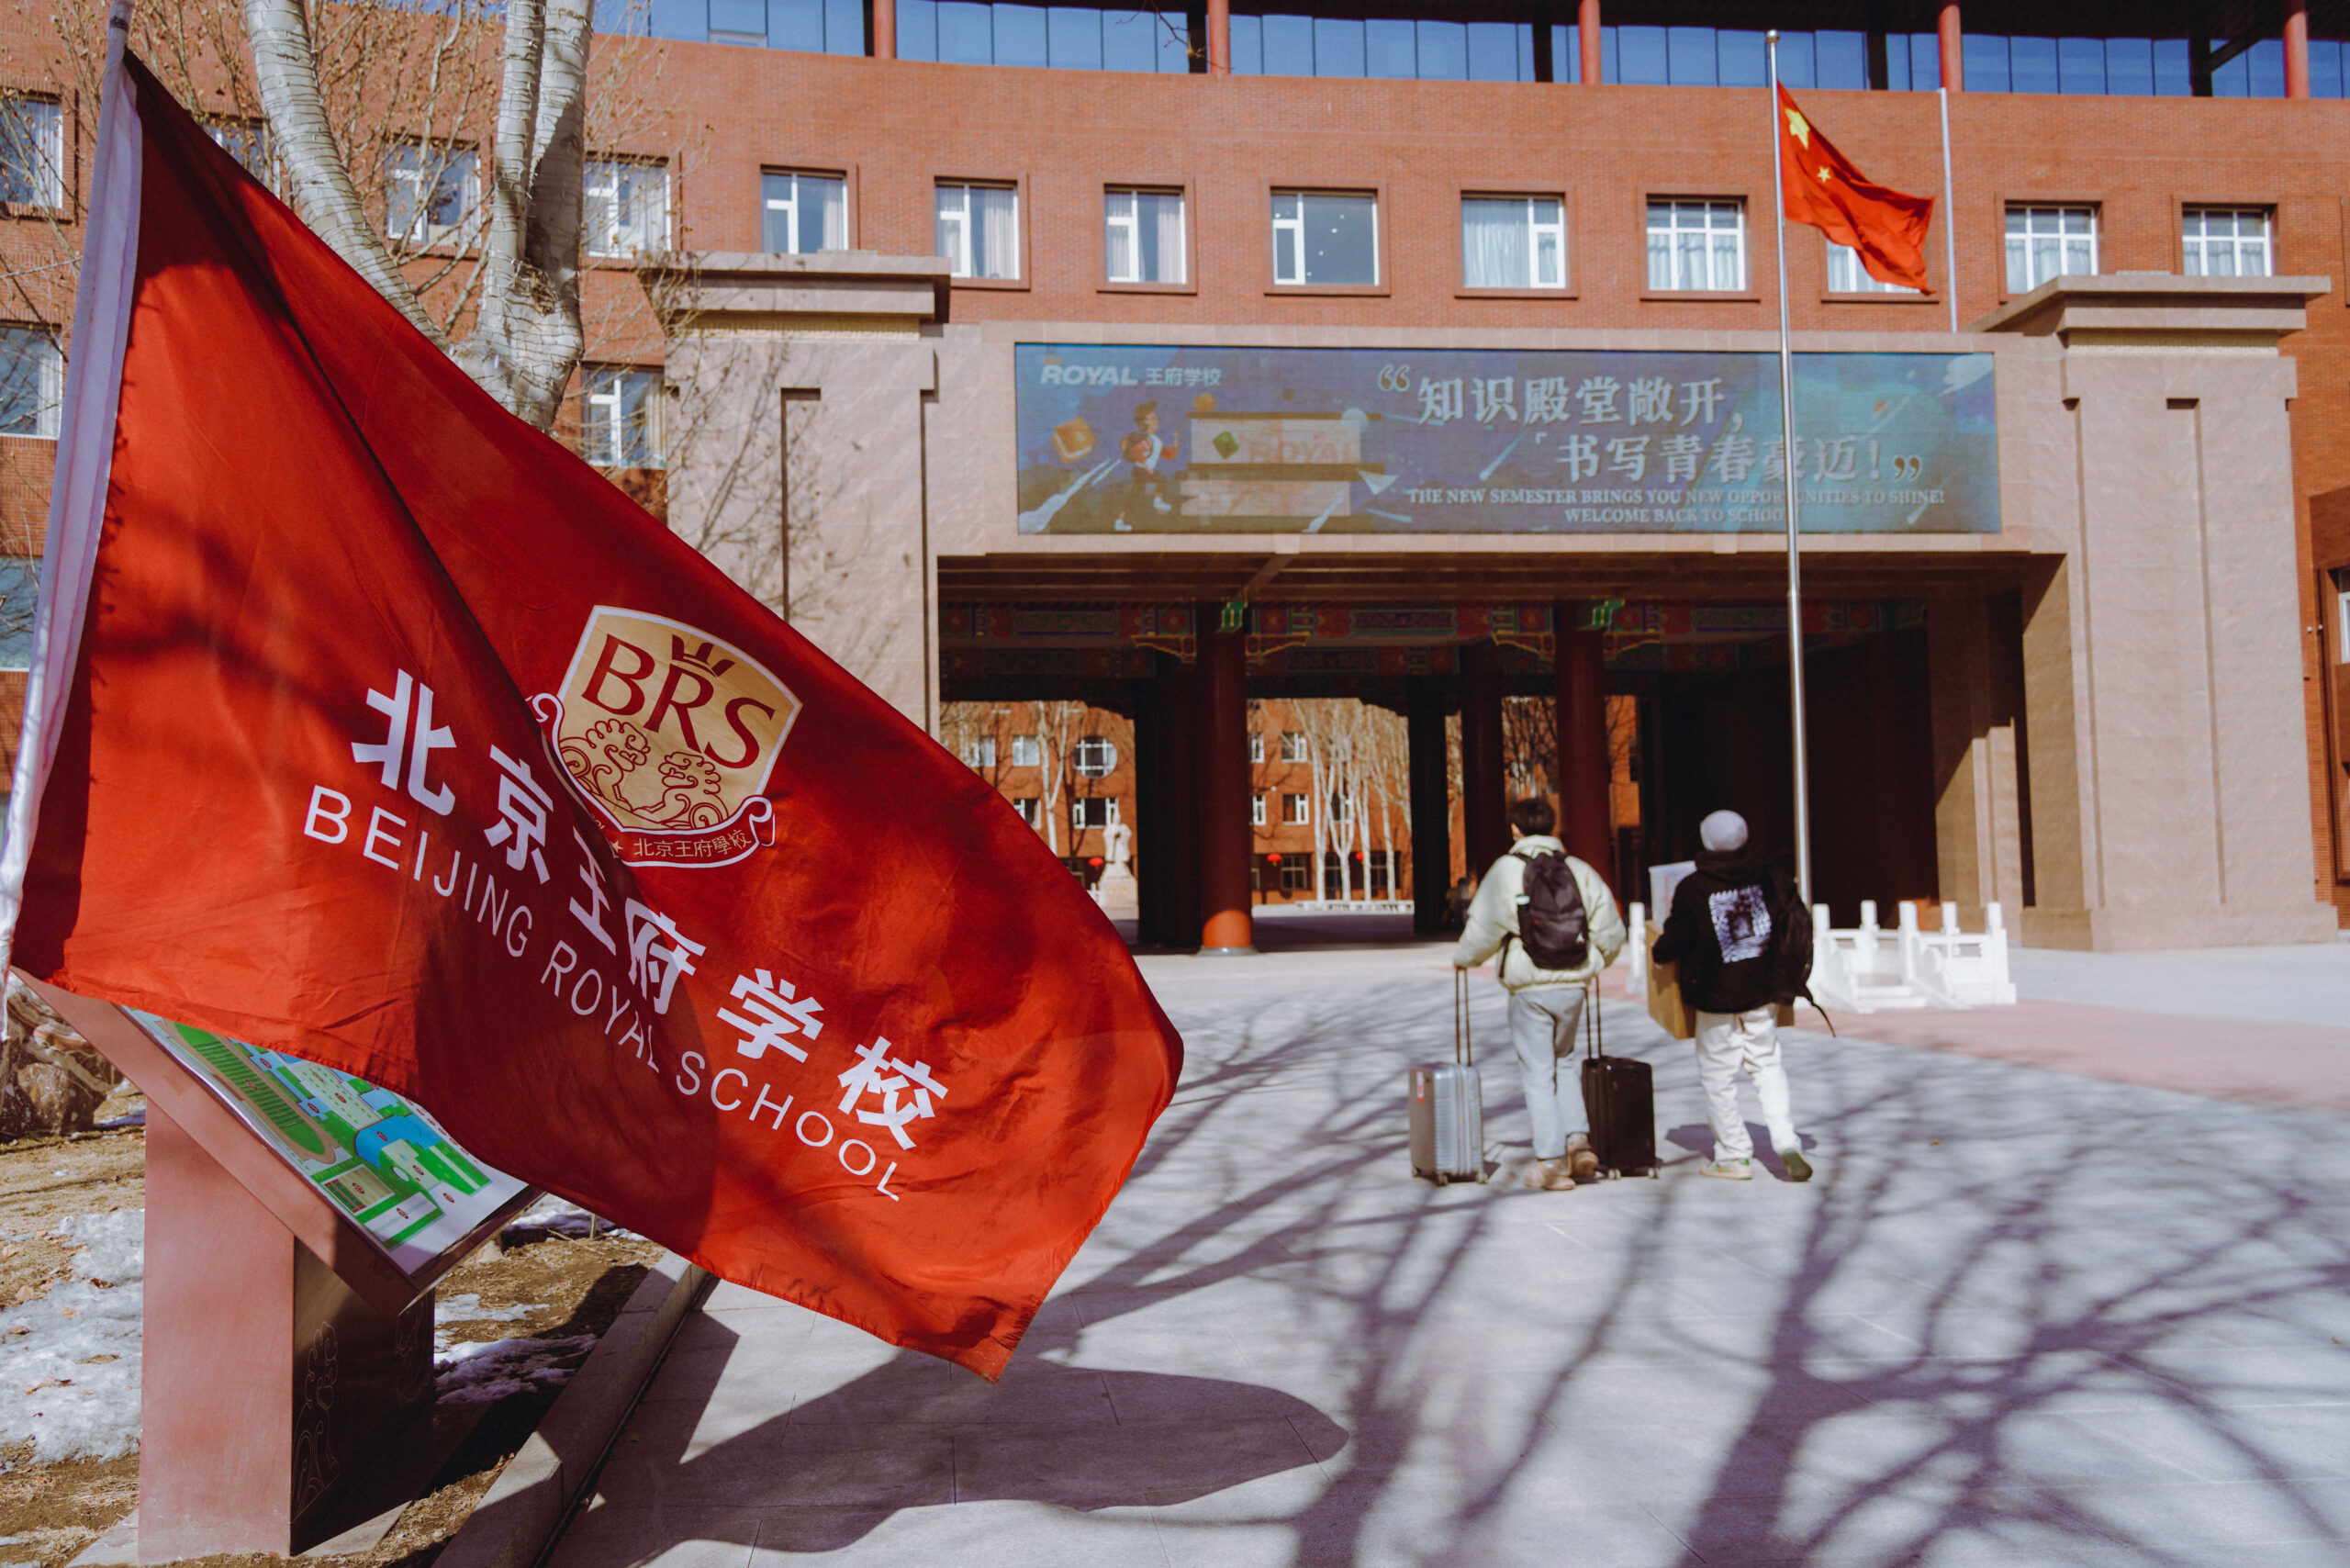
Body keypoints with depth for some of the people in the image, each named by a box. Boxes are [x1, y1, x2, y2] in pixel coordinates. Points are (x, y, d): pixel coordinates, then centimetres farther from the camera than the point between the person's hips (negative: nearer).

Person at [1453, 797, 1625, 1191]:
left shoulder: (1506, 870, -7)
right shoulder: (1579, 870, 5)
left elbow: (1484, 929, -8)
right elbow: (1611, 931, 8)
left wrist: (1462, 958, 12)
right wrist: (1597, 961, 29)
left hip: (1529, 988, -4)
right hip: (1573, 985, 4)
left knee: (1537, 1073, 4)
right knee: (1563, 1062, 22)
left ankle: (1551, 1162, 5)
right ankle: (1578, 1141, 12)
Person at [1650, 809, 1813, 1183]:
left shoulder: (1691, 888, -13)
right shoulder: (1764, 876, -2)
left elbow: (1674, 941, -8)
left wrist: (1658, 952, 13)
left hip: (1716, 997, -4)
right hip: (1763, 994, 4)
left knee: (1718, 1075, 6)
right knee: (1768, 1067, 14)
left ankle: (1734, 1157, 9)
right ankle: (1787, 1143, 1)